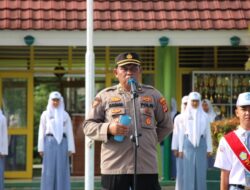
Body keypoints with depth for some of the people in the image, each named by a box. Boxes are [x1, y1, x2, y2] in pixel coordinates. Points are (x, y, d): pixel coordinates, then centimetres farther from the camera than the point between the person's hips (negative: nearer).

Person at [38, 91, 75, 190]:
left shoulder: (65, 115, 10)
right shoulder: (45, 114, 7)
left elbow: (69, 132, 7)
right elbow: (41, 132, 6)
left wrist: (70, 148, 0)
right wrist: (41, 148, -1)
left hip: (62, 143, 1)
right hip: (49, 143, -1)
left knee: (62, 170, 0)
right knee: (49, 170, -3)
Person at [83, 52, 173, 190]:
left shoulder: (153, 95, 11)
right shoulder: (105, 96, 6)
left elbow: (166, 125, 20)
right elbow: (88, 125, 4)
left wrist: (149, 141, 11)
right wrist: (108, 129, -13)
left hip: (146, 166, 1)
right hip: (114, 167, -1)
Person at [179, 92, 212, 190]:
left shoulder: (204, 116, 7)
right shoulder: (185, 115, 7)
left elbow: (208, 133, 8)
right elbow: (182, 132, 8)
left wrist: (209, 149, 3)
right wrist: (181, 149, 3)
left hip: (201, 143, 0)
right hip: (188, 143, 0)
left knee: (201, 170, 0)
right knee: (189, 170, -1)